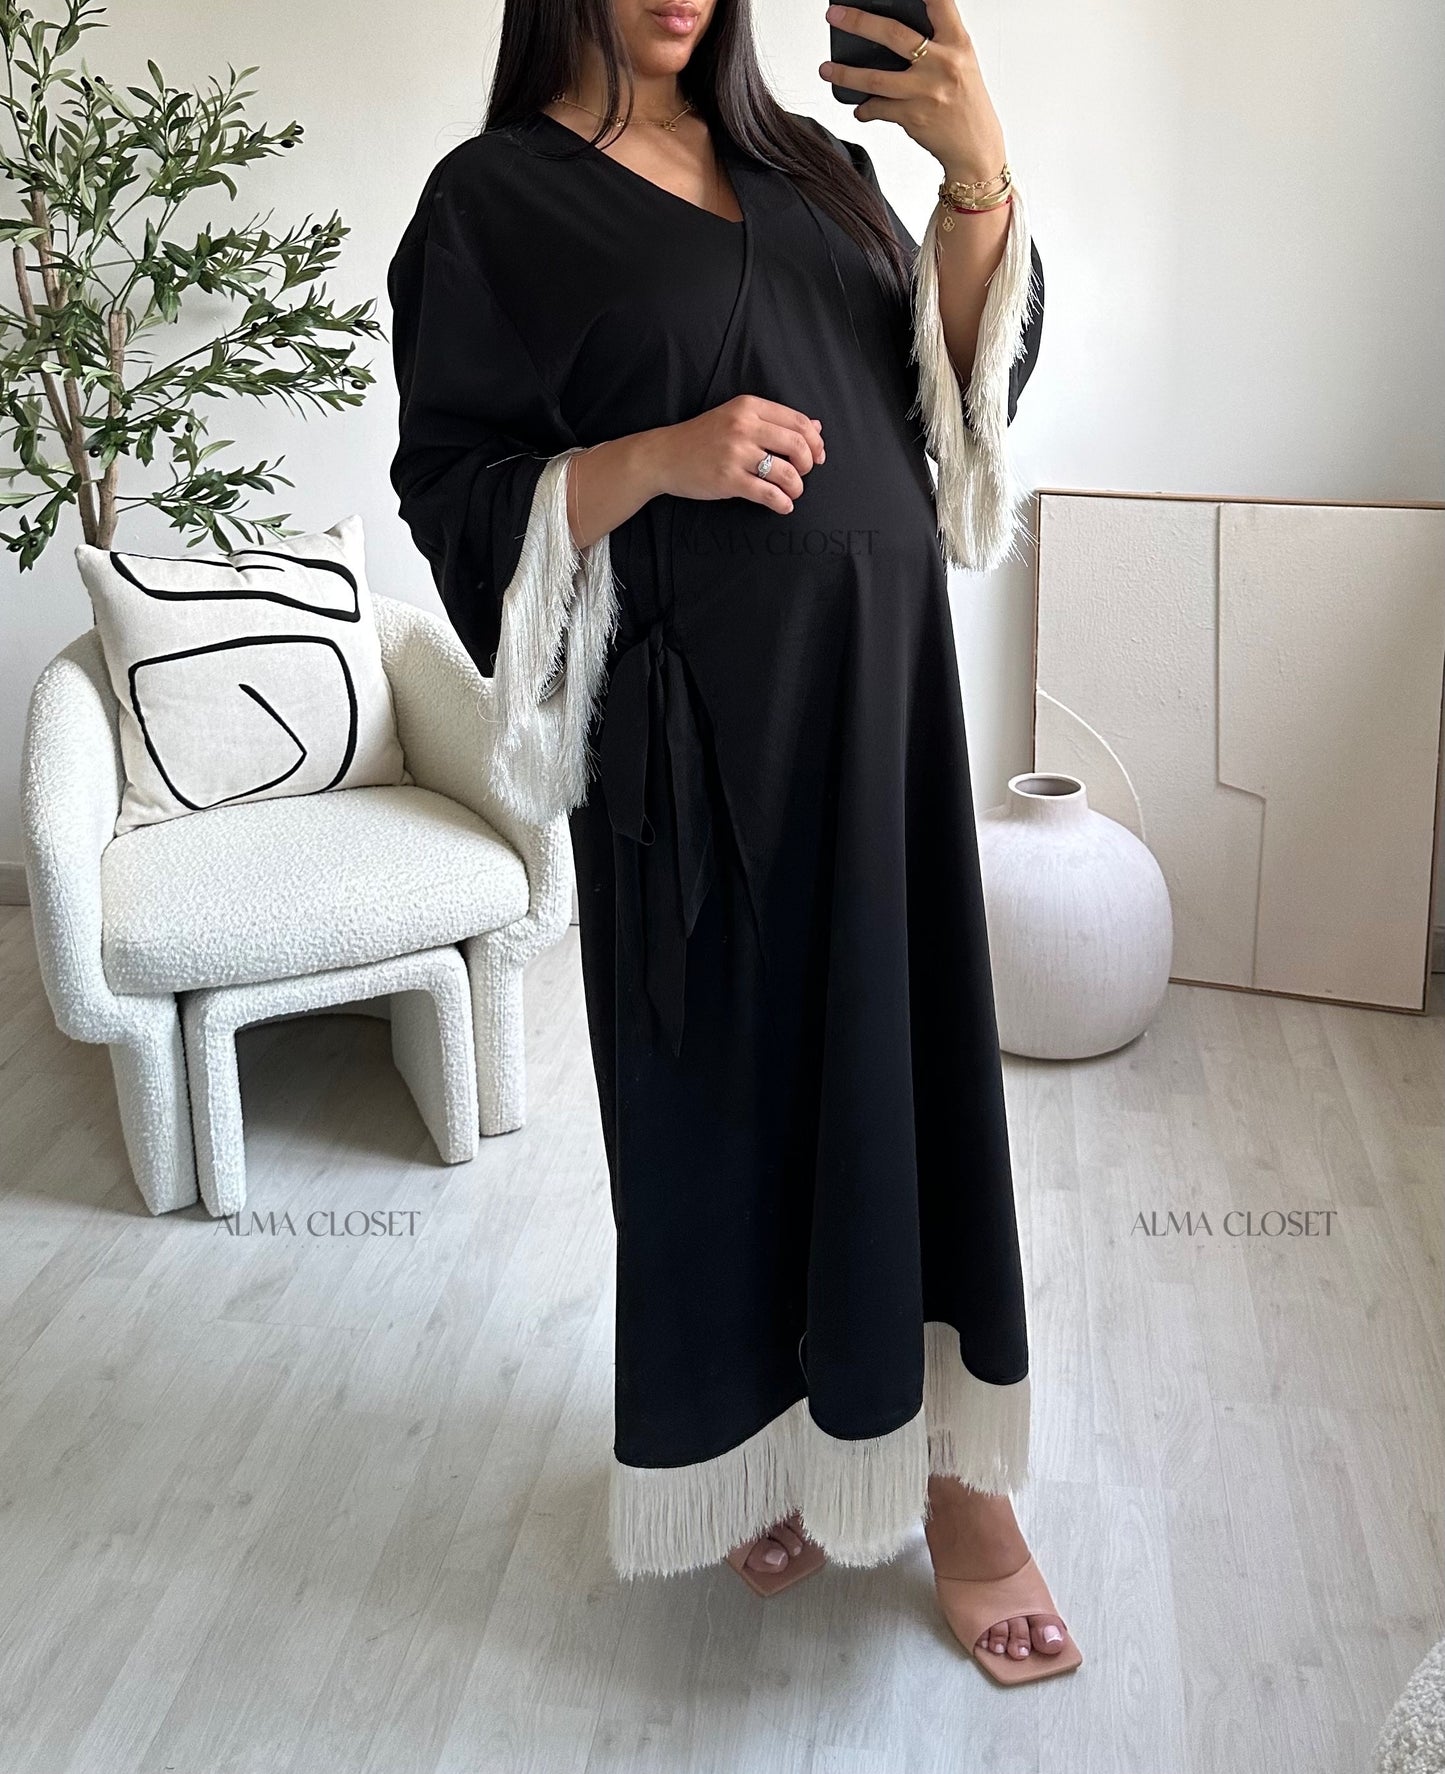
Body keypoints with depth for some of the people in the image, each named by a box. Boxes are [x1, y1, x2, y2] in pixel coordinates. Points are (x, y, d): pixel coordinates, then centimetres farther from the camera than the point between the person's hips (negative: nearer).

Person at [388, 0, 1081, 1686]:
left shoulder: (805, 161, 15)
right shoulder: (494, 198, 1)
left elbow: (964, 383, 7)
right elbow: (454, 494, -4)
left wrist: (980, 177, -9)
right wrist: (660, 457, -20)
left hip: (883, 679, 5)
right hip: (702, 720, -4)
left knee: (916, 1056, 6)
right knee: (730, 1080, 5)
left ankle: (953, 1475, 20)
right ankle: (760, 1454, 26)